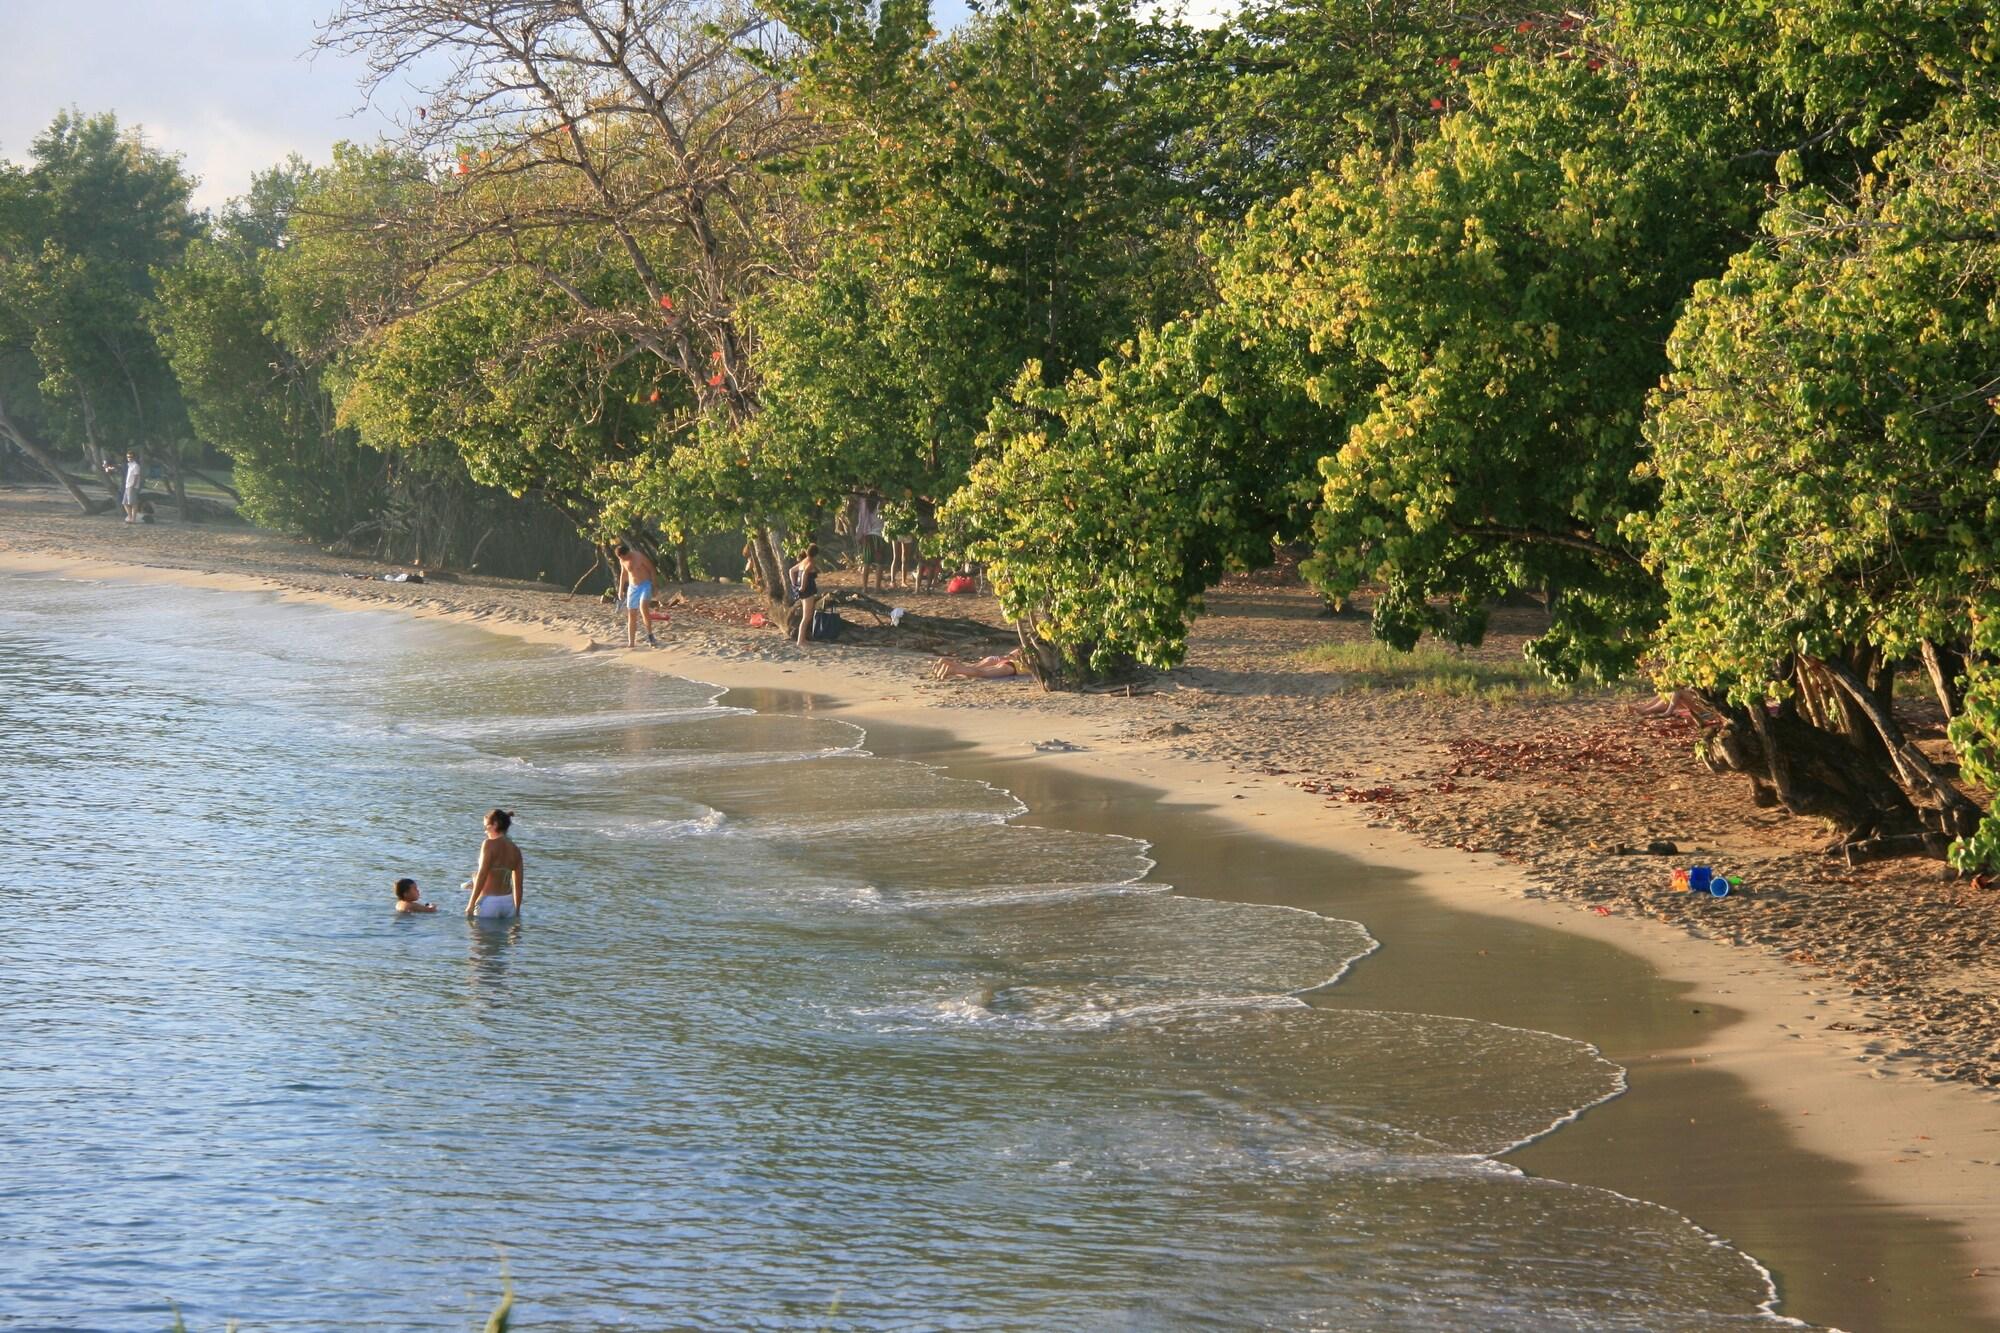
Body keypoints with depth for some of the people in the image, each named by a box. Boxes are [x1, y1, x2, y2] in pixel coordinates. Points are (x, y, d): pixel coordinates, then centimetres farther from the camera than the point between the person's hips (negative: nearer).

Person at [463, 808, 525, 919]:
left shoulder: (490, 844, -8)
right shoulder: (515, 850, 9)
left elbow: (482, 876, -14)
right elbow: (518, 885, 12)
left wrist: (471, 905, -11)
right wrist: (517, 910, 20)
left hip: (489, 902, -6)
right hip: (509, 902, 6)